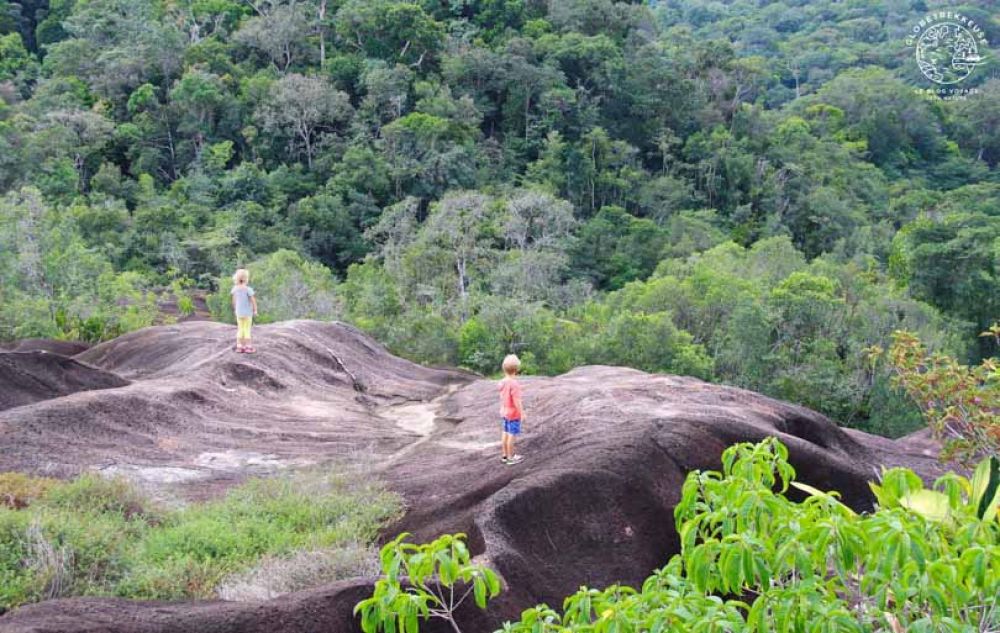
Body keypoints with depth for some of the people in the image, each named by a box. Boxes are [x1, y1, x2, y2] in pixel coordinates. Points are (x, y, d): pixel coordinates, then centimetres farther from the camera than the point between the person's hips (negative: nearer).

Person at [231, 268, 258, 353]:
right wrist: (255, 310, -4)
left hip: (239, 312, 5)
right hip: (248, 312, -5)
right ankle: (248, 347, 7)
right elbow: (253, 300, -15)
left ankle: (239, 346, 14)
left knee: (240, 330, 13)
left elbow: (234, 300, 6)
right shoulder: (248, 289, -19)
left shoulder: (235, 289, -3)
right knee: (247, 330, 3)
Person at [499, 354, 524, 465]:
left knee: (505, 433, 16)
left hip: (505, 412, 8)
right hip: (513, 414, -8)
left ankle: (504, 454, 26)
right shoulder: (514, 384, -25)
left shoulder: (502, 382, 1)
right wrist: (522, 413, -16)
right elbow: (516, 401, -24)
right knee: (511, 435, 1)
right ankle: (510, 457, 9)